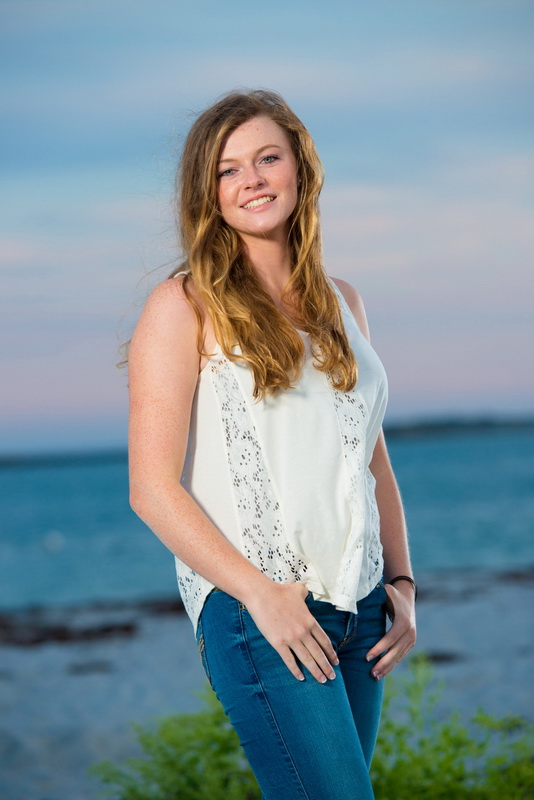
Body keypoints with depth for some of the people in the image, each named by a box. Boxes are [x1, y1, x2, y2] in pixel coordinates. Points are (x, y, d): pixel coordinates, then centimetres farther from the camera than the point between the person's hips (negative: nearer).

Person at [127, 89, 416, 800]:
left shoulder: (341, 303, 14)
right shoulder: (184, 306, -4)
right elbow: (153, 487, -9)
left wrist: (402, 581, 10)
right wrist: (262, 593, -13)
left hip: (359, 606, 6)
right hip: (256, 607, -6)